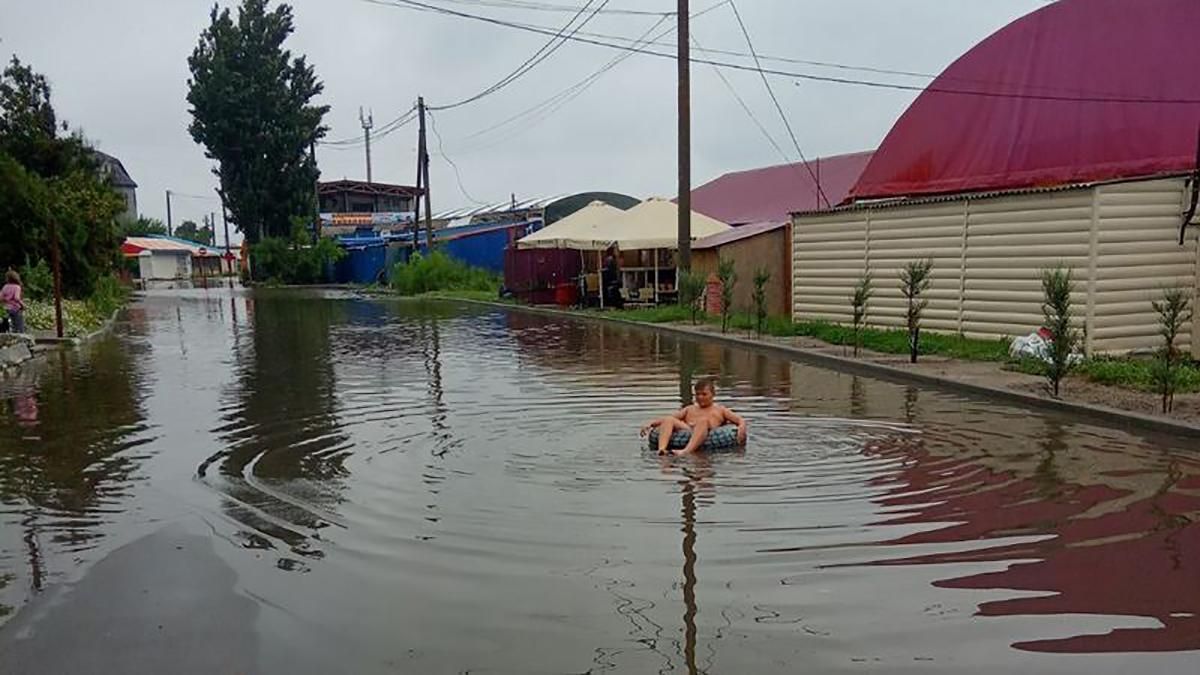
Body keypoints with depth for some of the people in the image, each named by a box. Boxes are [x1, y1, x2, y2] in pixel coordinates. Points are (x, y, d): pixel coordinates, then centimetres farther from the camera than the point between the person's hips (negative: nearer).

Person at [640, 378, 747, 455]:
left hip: (707, 436, -3)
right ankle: (661, 449, -44)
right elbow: (667, 418, 25)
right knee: (669, 419, -20)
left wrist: (741, 427, -9)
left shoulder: (720, 409, 26)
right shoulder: (690, 409, 33)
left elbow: (741, 420, 16)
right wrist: (651, 423, 9)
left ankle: (686, 451, -56)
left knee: (703, 420, -35)